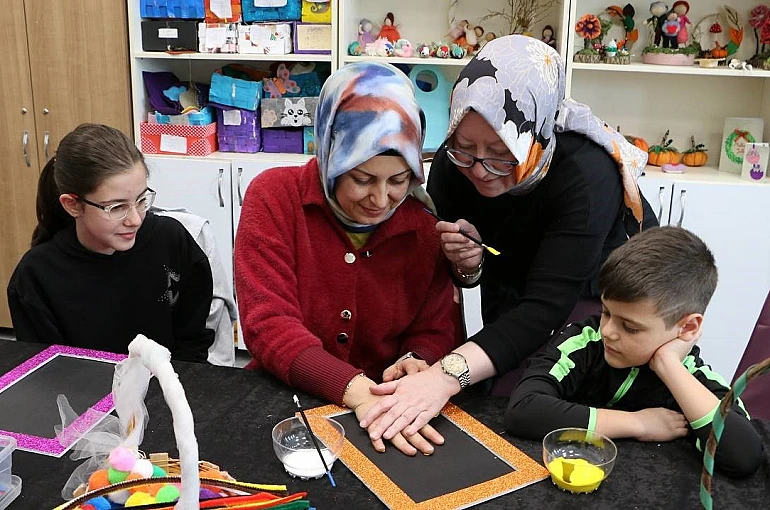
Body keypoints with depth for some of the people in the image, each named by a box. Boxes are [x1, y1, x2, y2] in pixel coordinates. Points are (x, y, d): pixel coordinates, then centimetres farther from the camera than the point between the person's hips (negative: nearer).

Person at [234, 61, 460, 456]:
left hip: (391, 416, 3)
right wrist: (356, 390, -32)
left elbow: (436, 331, 5)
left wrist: (415, 363, -19)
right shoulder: (274, 196, -10)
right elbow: (268, 323, -18)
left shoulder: (425, 224, -2)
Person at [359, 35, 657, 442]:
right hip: (512, 310, 5)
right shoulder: (451, 165, -20)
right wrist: (467, 265, -28)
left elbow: (546, 307, -43)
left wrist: (448, 375, -56)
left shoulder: (586, 172, -35)